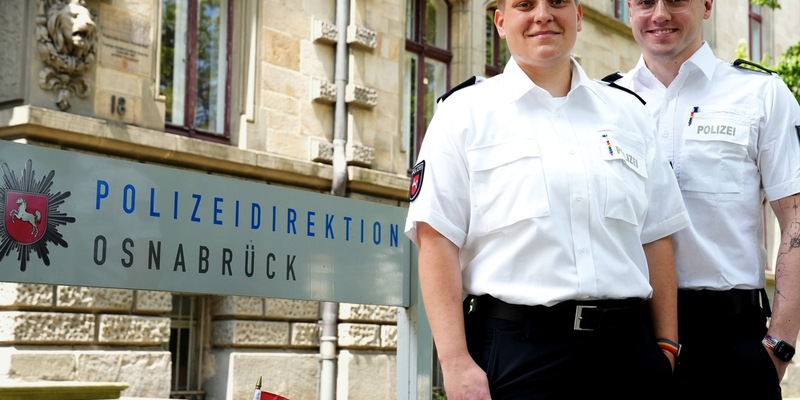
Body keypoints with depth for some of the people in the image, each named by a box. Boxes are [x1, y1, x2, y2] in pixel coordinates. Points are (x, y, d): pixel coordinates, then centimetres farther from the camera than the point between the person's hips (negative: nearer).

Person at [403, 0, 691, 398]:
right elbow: (437, 241, -5)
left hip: (626, 348, 4)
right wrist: (456, 363, -12)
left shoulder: (629, 112, 14)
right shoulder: (464, 113, 3)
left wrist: (666, 348, 7)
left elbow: (655, 239, 13)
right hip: (516, 349, -3)